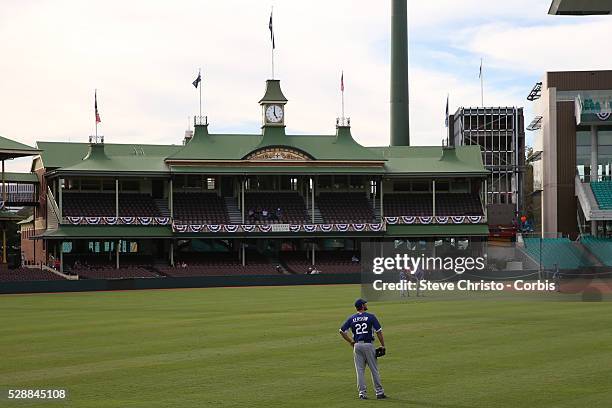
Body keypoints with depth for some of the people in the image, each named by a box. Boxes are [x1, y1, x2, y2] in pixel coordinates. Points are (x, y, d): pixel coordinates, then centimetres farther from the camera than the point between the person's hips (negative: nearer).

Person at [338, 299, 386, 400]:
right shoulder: (371, 317, -4)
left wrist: (351, 342, 12)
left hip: (357, 345, 3)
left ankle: (362, 393, 3)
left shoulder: (351, 318, 5)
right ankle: (379, 392, 7)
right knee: (374, 370, 4)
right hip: (369, 345, -3)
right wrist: (383, 345, 0)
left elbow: (342, 331, 5)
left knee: (360, 370, 6)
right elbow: (378, 332, -7)